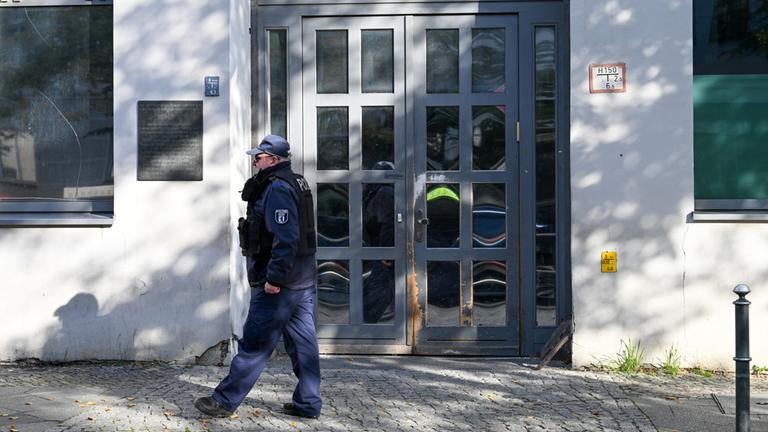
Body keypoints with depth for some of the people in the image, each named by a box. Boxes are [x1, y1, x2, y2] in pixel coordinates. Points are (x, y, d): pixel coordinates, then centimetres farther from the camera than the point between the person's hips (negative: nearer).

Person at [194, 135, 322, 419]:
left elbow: (286, 238, -25)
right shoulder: (295, 184, 16)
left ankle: (224, 401, 7)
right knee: (303, 342, 11)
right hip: (303, 281, 10)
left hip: (279, 286, -10)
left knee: (254, 344, -2)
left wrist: (274, 278, -24)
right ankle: (308, 404, 16)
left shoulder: (277, 188, -16)